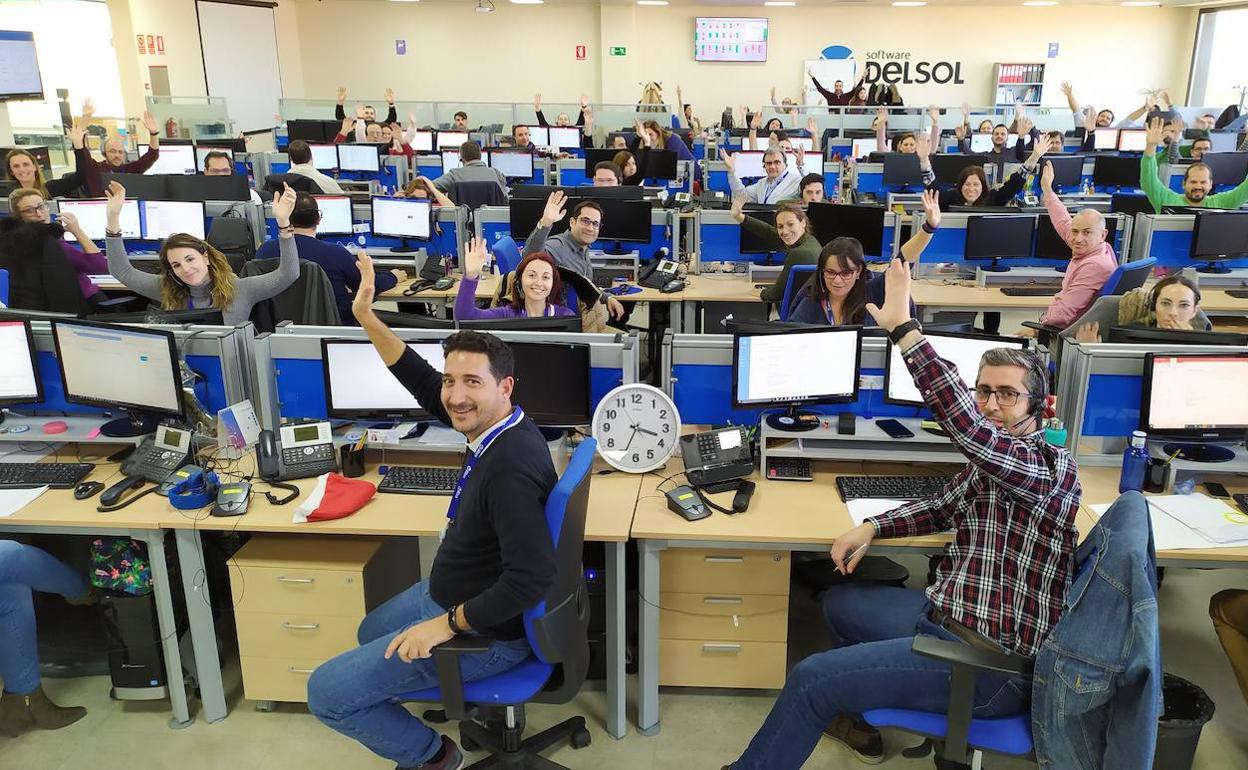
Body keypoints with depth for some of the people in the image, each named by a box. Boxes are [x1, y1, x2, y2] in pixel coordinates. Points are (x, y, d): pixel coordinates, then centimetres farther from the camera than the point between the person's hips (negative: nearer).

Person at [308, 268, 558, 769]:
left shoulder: (510, 465, -35)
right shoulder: (494, 425, -7)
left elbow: (532, 578, -39)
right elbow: (420, 380, 4)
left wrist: (447, 625, -28)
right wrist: (367, 317, -4)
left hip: (484, 631, -10)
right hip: (452, 594, 10)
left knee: (326, 692, -1)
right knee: (372, 632, 34)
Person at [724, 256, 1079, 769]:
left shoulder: (1051, 466, -19)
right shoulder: (990, 460, 9)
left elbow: (966, 427, -36)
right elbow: (944, 507, 20)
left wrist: (902, 328, -37)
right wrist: (873, 526, 2)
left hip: (992, 667, -10)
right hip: (945, 616, 10)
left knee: (810, 679, -13)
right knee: (840, 601, 25)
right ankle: (853, 716, 38)